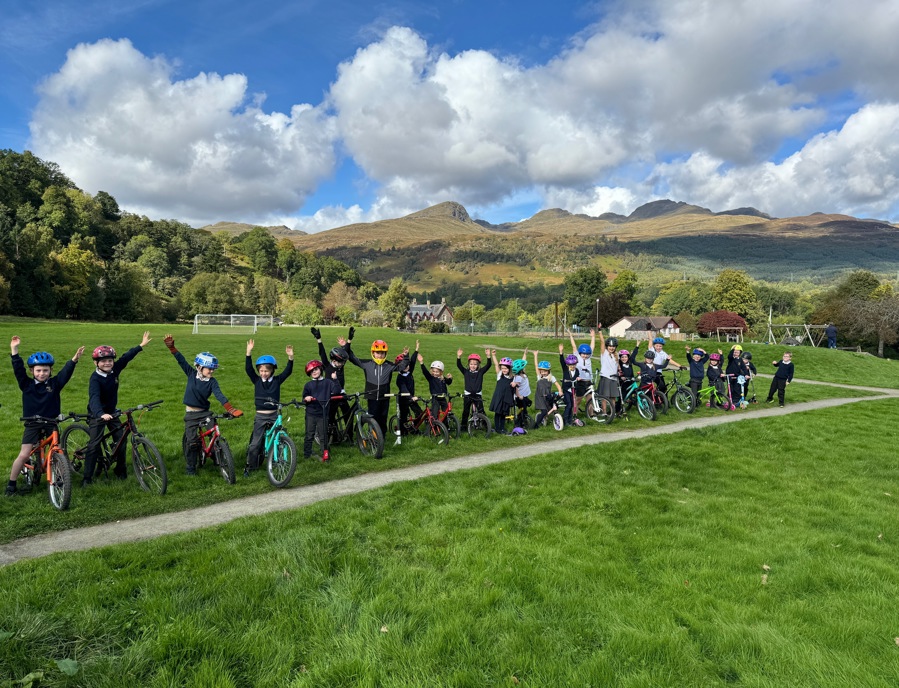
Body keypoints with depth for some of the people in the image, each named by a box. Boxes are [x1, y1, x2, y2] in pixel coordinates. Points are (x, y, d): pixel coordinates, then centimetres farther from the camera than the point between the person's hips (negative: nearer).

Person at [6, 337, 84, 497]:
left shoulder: (55, 383, -2)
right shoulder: (27, 384, -2)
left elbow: (66, 371, -14)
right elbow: (18, 369, -11)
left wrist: (74, 359, -30)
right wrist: (14, 350, -20)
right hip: (32, 424, -1)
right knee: (24, 455, -7)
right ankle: (11, 485, 8)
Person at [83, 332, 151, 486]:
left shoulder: (115, 370, -8)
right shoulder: (95, 378, -26)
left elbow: (126, 357, 6)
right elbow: (94, 398, -40)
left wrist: (141, 345, 12)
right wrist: (101, 414, -56)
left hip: (112, 412, 6)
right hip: (97, 414, -6)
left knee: (121, 440, 4)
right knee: (94, 445, -9)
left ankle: (120, 470, 22)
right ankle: (87, 477, 1)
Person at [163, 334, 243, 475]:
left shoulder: (212, 381, -8)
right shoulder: (191, 374, -4)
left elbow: (219, 395, -20)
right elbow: (181, 360, -7)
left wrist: (231, 409, -34)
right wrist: (171, 346, -16)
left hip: (205, 412, 0)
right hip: (191, 414, 0)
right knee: (191, 441, -5)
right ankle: (191, 467, 13)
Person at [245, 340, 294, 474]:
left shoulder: (277, 380, -1)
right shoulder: (256, 380, 0)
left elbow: (288, 371, -12)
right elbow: (248, 369, -12)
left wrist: (290, 357, -27)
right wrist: (249, 352, -23)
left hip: (274, 415, 1)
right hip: (260, 416, -1)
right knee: (255, 443, -1)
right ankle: (250, 466, 9)